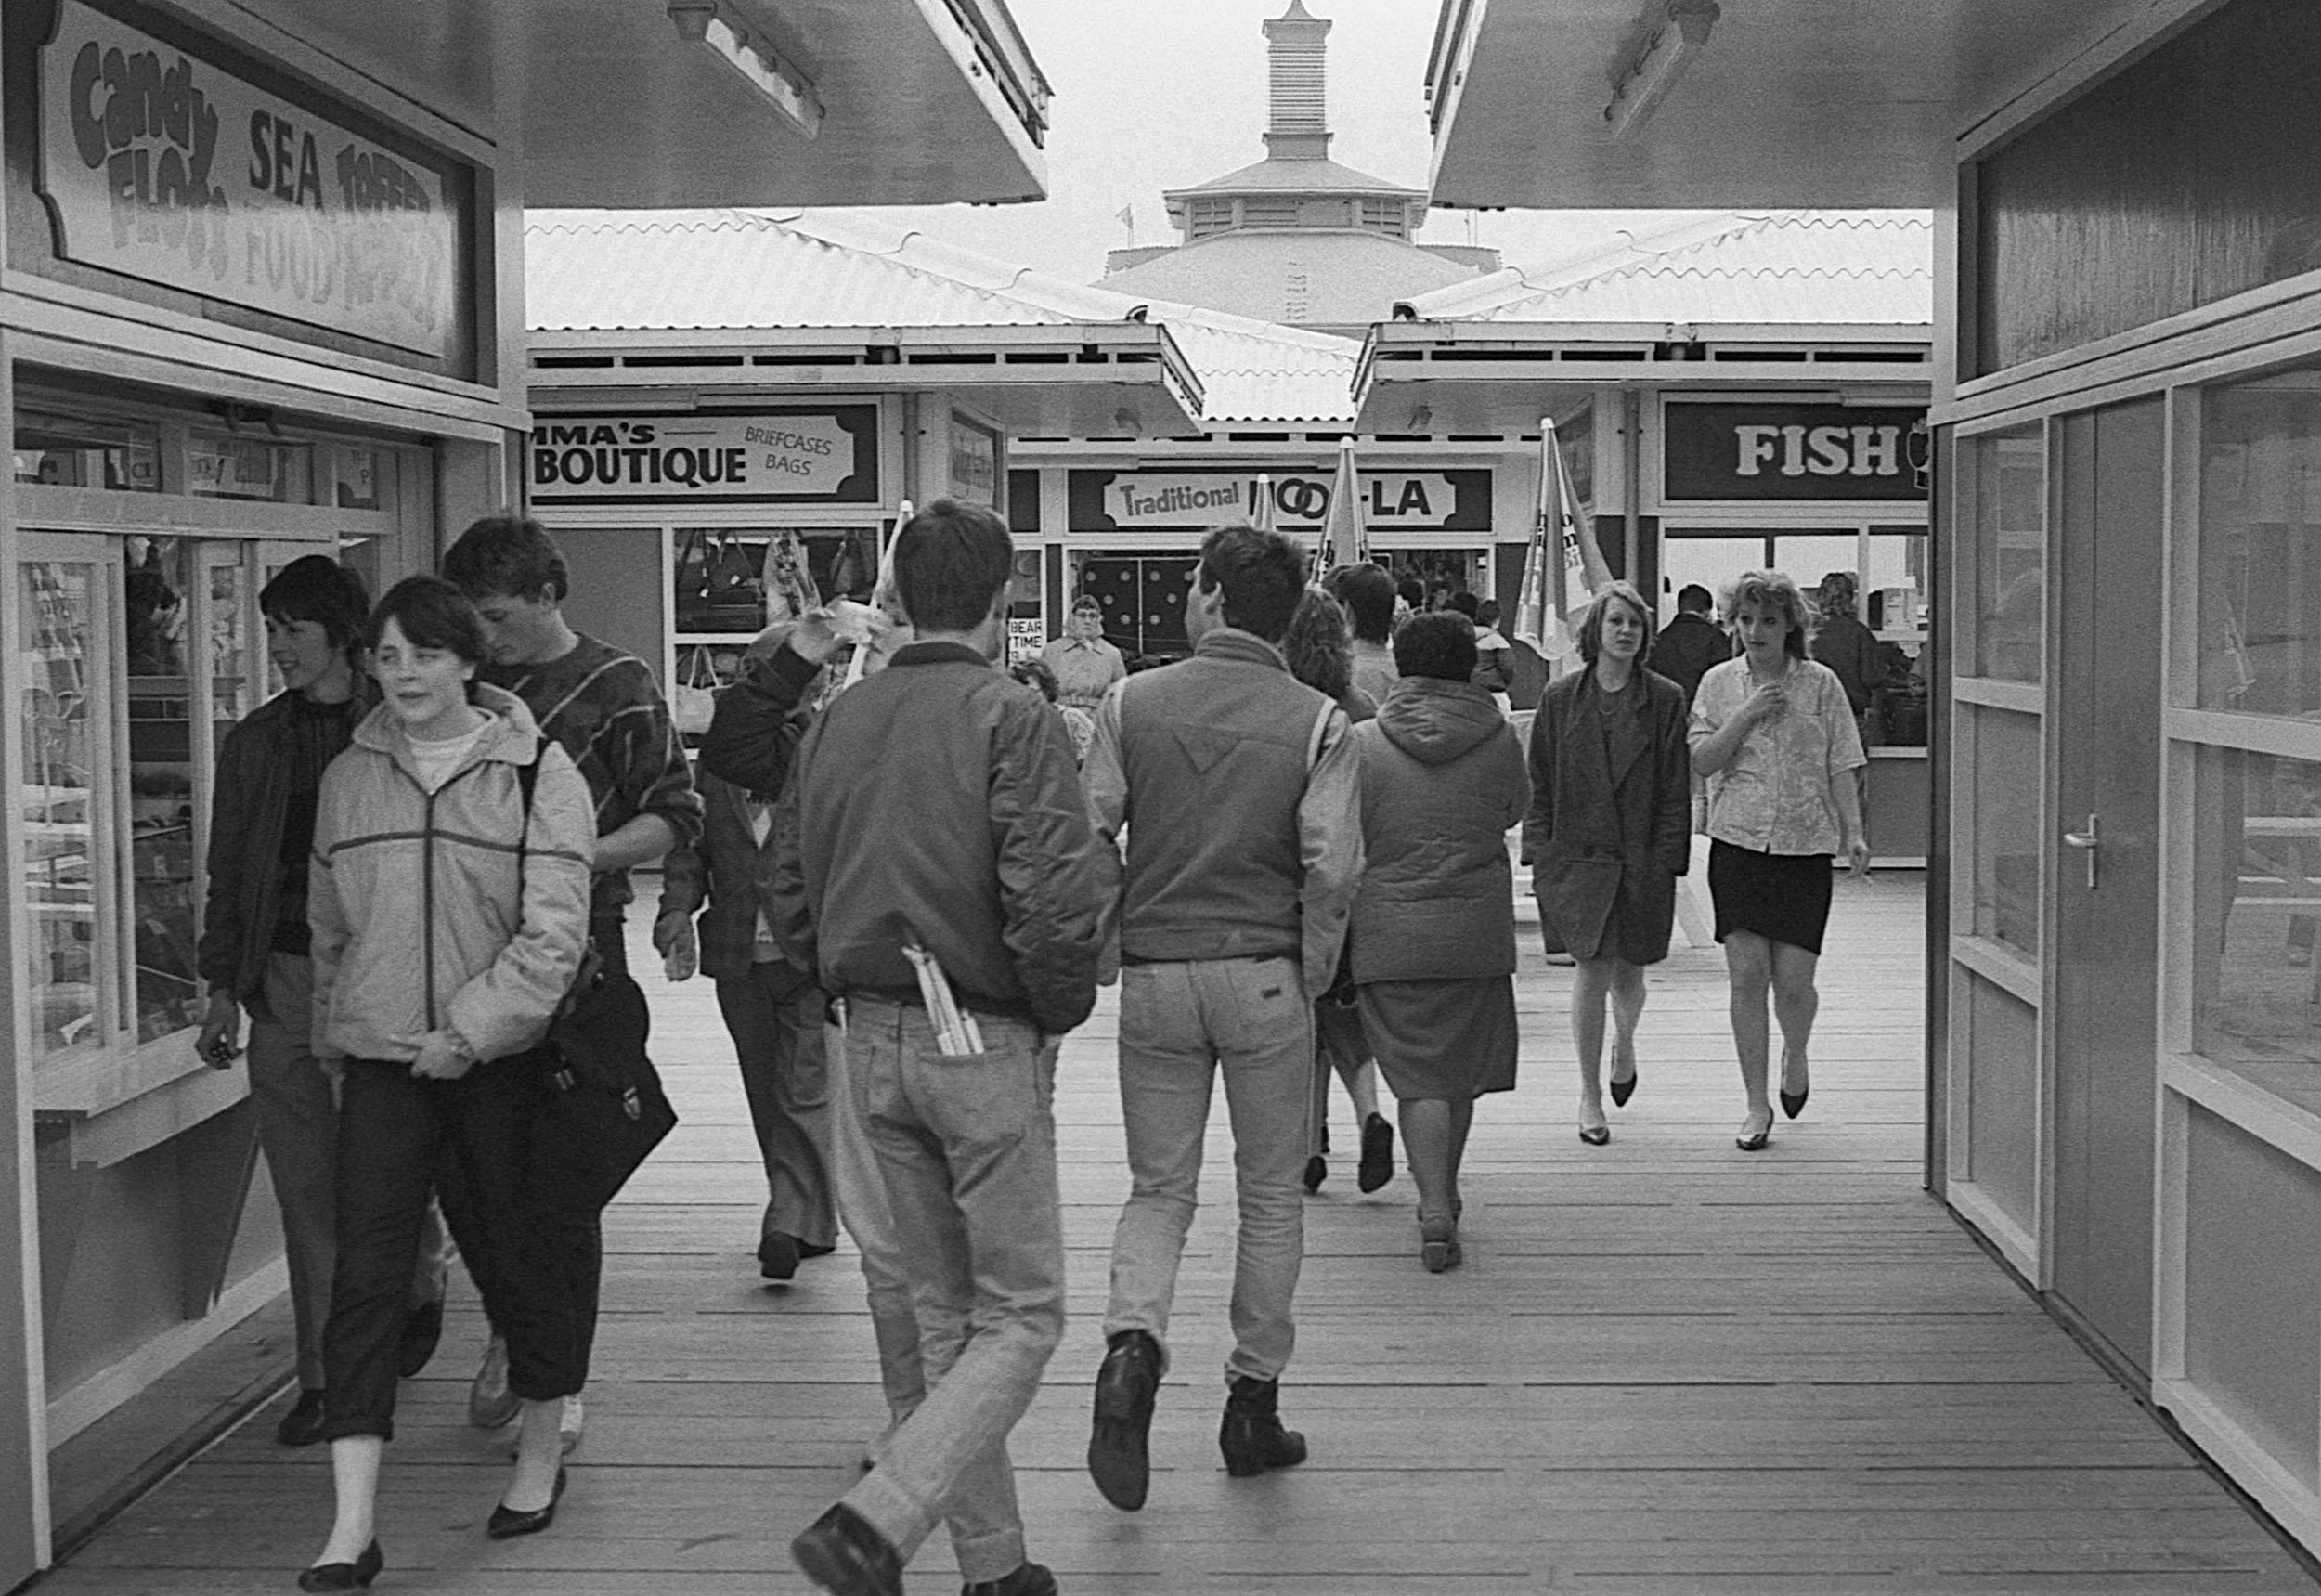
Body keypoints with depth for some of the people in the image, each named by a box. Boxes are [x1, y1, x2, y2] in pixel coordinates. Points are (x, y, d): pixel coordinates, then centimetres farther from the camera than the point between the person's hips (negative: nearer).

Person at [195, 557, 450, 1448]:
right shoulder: (255, 744, 10)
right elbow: (227, 873, 14)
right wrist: (223, 988, 7)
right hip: (283, 979, 3)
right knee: (305, 1190, 3)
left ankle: (421, 1286, 33)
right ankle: (324, 1377, 11)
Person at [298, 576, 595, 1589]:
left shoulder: (536, 772, -5)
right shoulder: (348, 778, 8)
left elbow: (554, 932, -11)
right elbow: (328, 928, 17)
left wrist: (470, 1030, -17)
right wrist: (333, 1043, 17)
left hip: (502, 1054, -2)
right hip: (382, 1057, 3)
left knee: (515, 1252, 9)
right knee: (364, 1273, -6)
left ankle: (540, 1452, 31)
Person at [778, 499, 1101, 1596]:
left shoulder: (837, 721, 6)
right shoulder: (1009, 718, -13)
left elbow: (790, 879, 9)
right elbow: (1051, 897, -20)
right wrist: (1062, 1010, -4)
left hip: (872, 1043, 7)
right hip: (986, 1043, -6)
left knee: (944, 1310, 16)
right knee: (1019, 1316, 4)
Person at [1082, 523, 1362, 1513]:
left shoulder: (1133, 704, -1)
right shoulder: (1316, 722, -4)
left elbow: (1087, 839, -5)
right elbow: (1331, 867, -12)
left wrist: (1110, 943, 8)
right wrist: (1312, 978, 1)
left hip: (1154, 975, 1)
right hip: (1264, 976, -1)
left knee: (1159, 1189, 13)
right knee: (1271, 1197, 14)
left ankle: (1132, 1344, -12)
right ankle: (1253, 1403, 20)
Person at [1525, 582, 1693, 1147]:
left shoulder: (1665, 699, 1)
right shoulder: (1561, 698, 2)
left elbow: (1676, 789, 0)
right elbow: (1540, 783, 5)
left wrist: (1667, 860, -7)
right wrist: (1540, 855, 0)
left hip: (1642, 861, 1)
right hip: (1578, 856, 0)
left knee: (1628, 973, 10)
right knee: (1591, 972, -5)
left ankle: (1624, 1043, 44)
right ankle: (1590, 1095, 7)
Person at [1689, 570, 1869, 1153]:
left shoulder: (1820, 684, 3)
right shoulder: (1719, 683, 6)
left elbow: (1840, 767, 3)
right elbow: (1701, 761, 1)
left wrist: (1853, 833, -5)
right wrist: (1746, 716, -11)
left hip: (1805, 845, -1)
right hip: (1737, 843, 1)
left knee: (1793, 978, -4)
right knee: (1747, 975, -3)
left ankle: (1795, 1056, 31)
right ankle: (1757, 1107, 7)